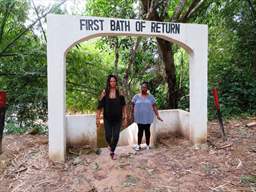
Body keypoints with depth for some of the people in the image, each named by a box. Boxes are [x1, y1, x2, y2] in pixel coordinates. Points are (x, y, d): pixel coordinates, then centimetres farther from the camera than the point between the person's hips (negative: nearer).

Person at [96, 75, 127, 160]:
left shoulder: (119, 93, -1)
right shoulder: (104, 93, -4)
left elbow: (123, 106, 4)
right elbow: (100, 106, -3)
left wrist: (125, 117, 2)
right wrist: (97, 118, -6)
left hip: (117, 119, 1)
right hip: (107, 119, -1)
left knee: (116, 136, 2)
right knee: (108, 136, 3)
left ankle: (112, 151, 24)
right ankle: (110, 145, 39)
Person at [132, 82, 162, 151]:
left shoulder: (151, 97, 3)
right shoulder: (136, 96, 3)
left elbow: (154, 107, 1)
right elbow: (132, 107, 4)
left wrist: (157, 115, -4)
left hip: (148, 117, 0)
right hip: (139, 117, 0)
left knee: (147, 130, 7)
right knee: (140, 130, 5)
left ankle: (147, 145, 19)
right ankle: (138, 145, 16)